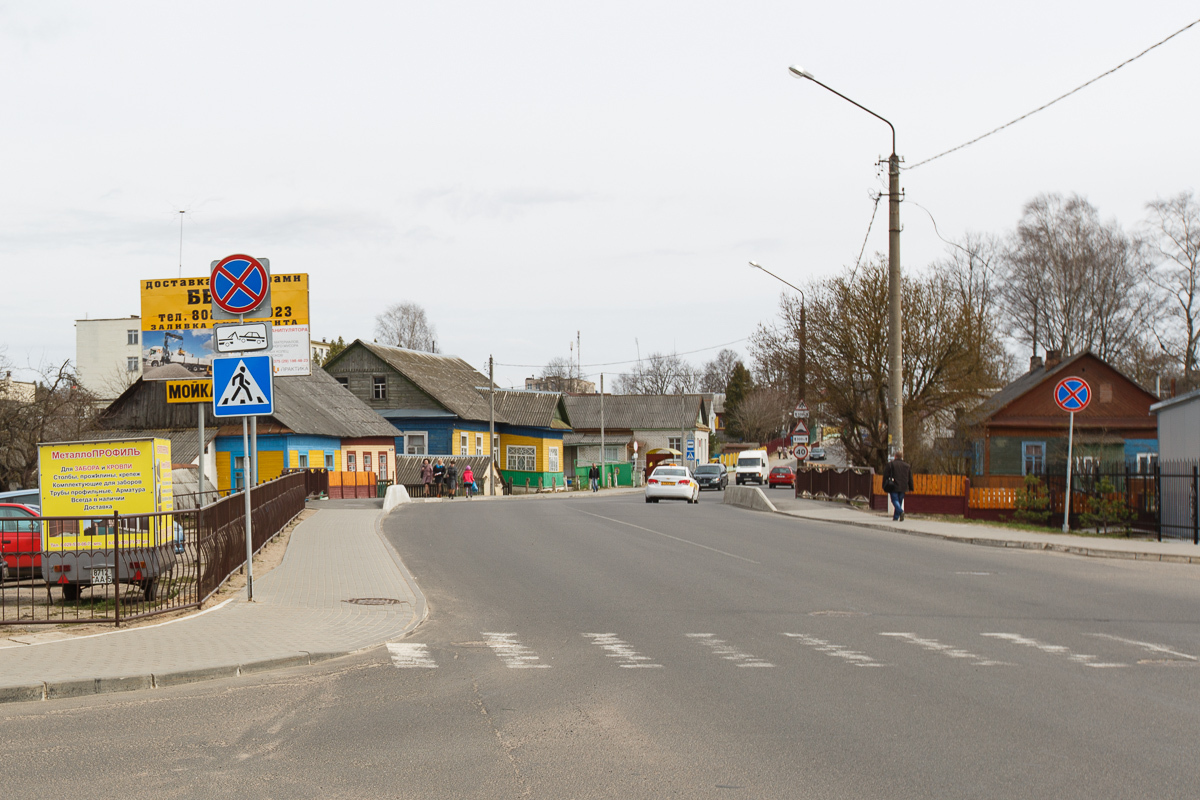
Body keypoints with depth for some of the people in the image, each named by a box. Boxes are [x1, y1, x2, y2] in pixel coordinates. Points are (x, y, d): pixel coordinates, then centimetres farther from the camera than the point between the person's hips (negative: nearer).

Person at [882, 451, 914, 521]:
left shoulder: (890, 464, 0)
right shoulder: (907, 465, 11)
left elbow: (885, 476, -2)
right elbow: (910, 478, 13)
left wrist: (884, 486, 3)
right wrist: (910, 488, 17)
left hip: (893, 487, -4)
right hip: (903, 487, 4)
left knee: (895, 500, -5)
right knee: (899, 501, 12)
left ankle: (901, 511, -32)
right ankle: (896, 517, 12)